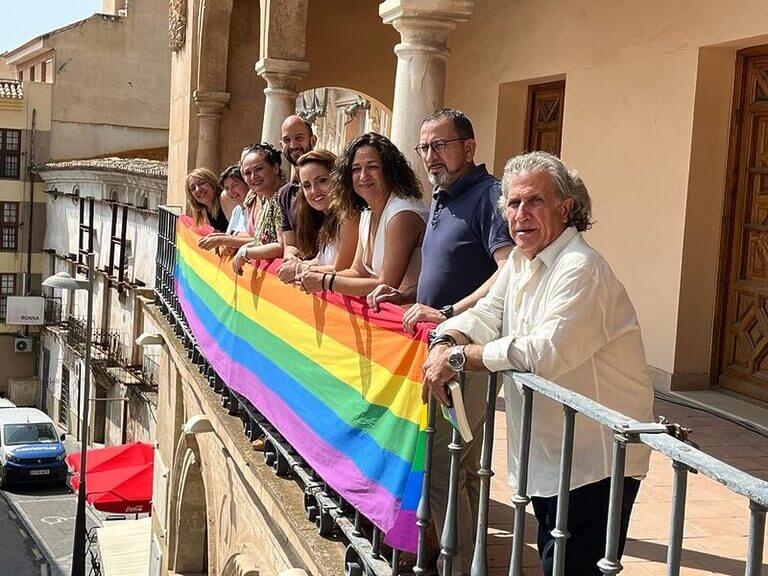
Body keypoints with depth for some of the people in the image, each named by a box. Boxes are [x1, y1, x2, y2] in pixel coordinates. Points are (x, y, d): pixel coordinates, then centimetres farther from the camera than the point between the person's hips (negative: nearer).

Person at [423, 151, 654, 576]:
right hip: (546, 452, 9)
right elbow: (486, 316, 7)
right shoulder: (520, 261, 11)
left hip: (596, 461, -9)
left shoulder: (581, 269, -19)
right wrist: (444, 344, -15)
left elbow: (548, 351, -29)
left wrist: (460, 357, -23)